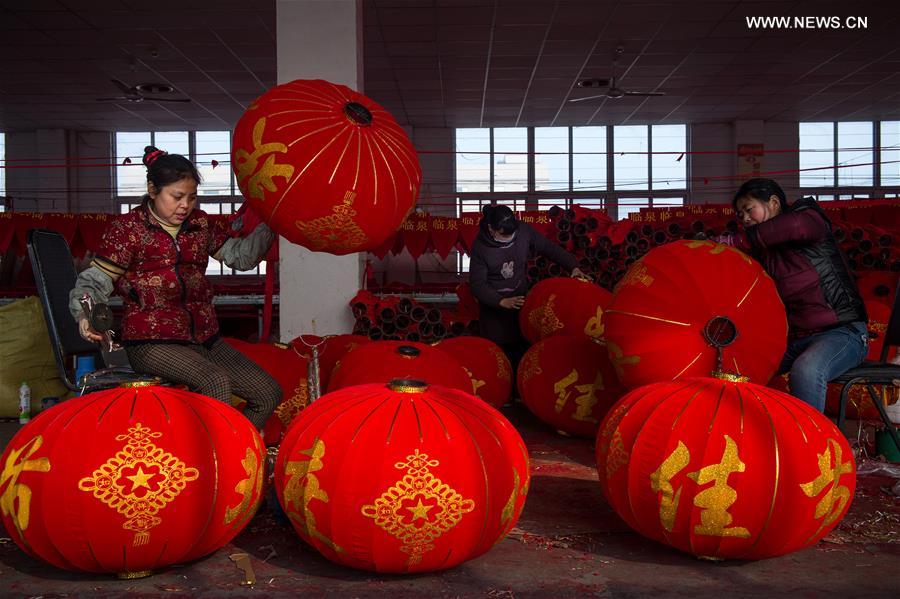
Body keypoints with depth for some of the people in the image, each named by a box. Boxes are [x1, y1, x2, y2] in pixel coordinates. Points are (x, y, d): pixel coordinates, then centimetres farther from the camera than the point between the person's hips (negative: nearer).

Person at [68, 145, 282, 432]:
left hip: (205, 337, 6)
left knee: (269, 391, -2)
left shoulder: (199, 223, 13)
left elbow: (241, 256, 19)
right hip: (152, 343, -6)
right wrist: (85, 316, -25)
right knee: (215, 381, -33)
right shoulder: (127, 228, -3)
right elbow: (94, 282, -5)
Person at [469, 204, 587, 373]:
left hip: (521, 299, 3)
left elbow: (550, 248, -2)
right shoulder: (480, 247, -18)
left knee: (523, 349, 6)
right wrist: (501, 301, -28)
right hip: (494, 306, -3)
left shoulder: (524, 230, -12)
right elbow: (477, 284, -16)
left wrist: (573, 266, -13)